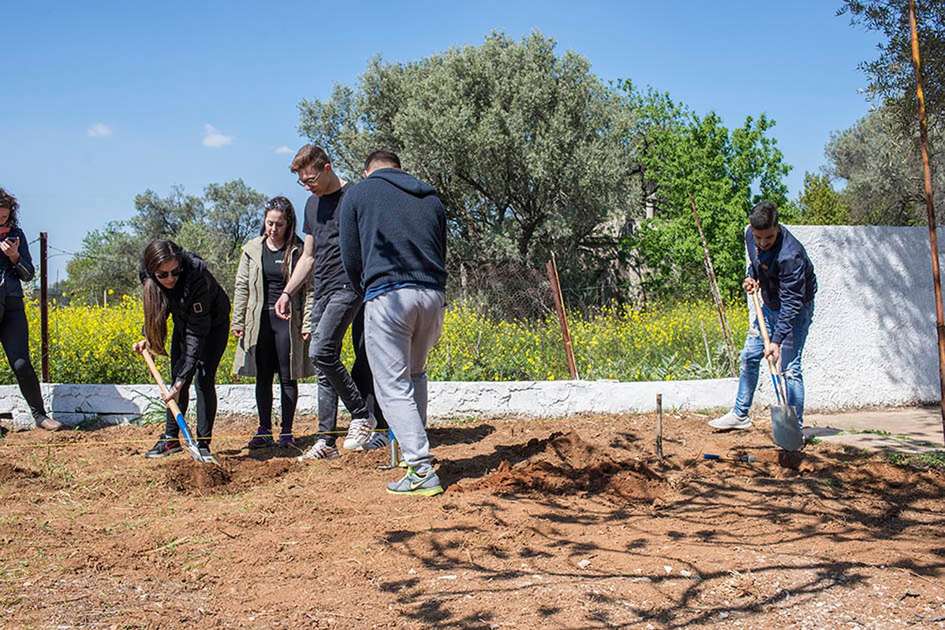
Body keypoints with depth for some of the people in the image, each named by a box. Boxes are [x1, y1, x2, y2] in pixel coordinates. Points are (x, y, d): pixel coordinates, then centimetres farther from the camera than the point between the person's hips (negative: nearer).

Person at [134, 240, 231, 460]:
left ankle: (203, 443, -5)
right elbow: (157, 307, -2)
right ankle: (171, 438, 14)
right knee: (177, 379, 3)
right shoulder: (146, 275, -25)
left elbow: (197, 333, -38)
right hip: (183, 322, 5)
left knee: (204, 378, -13)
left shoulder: (196, 275, -41)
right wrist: (148, 338, -16)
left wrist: (182, 379, -40)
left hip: (213, 324, -5)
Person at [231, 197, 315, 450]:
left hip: (288, 320, -2)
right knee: (263, 377, 7)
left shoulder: (298, 251, -1)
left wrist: (307, 323, -8)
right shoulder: (252, 249, 6)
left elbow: (309, 289, -2)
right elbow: (242, 287, 8)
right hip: (260, 320, 2)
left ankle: (286, 432, 10)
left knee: (288, 377, 2)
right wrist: (237, 322, 4)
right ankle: (264, 431, 14)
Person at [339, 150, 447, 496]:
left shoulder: (357, 195, 10)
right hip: (433, 296, 5)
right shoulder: (431, 198, 20)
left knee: (393, 386, -2)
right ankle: (414, 447, 29)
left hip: (388, 296, -5)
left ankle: (422, 470, -10)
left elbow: (351, 260, 9)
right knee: (415, 374, 25)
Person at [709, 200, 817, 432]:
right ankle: (740, 415, 24)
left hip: (796, 309, -8)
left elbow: (792, 304, -34)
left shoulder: (790, 255, -35)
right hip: (769, 306, 8)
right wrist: (753, 277, -4)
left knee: (789, 368, -12)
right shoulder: (751, 236, -11)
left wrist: (777, 341, -37)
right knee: (749, 356, 12)